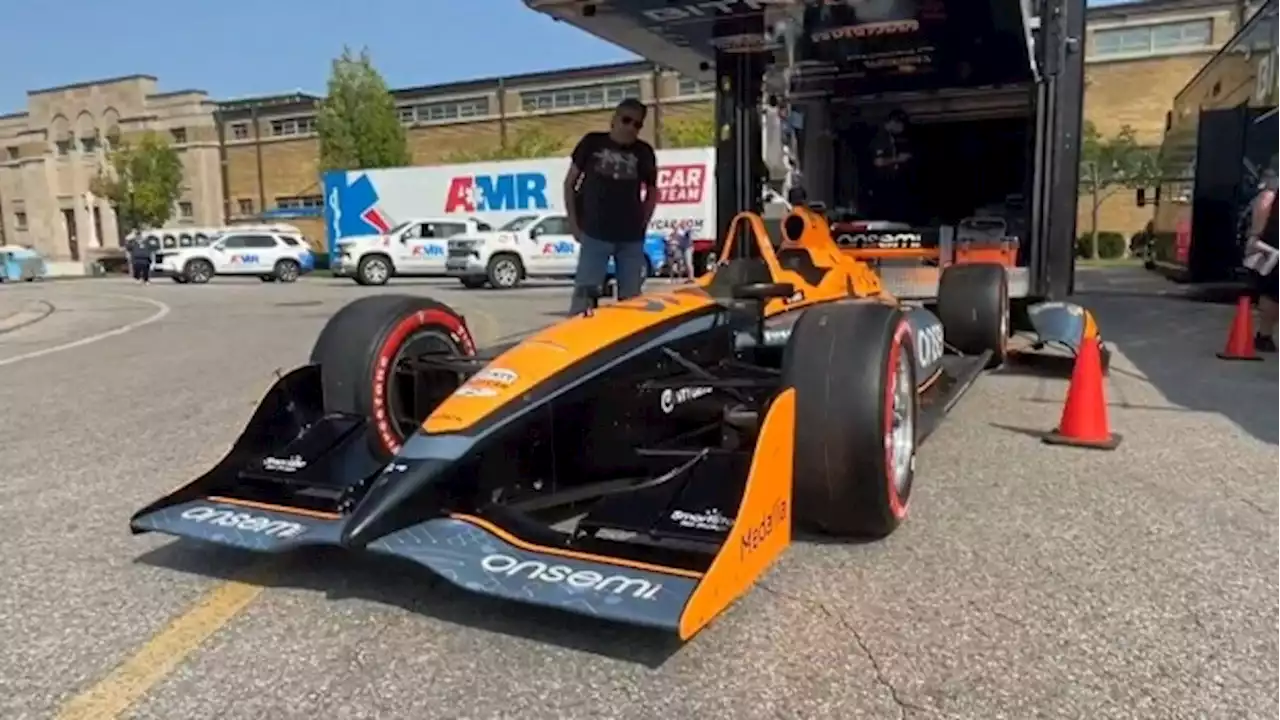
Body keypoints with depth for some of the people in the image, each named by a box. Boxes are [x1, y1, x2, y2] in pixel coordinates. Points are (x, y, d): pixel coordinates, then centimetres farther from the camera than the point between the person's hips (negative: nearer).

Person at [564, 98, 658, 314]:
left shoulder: (644, 152, 6)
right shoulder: (592, 143, 3)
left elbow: (652, 191, 18)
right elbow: (570, 182, 9)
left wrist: (642, 223, 8)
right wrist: (573, 222, 4)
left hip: (631, 237, 2)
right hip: (595, 233, -2)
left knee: (631, 296, 6)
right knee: (584, 290, -5)